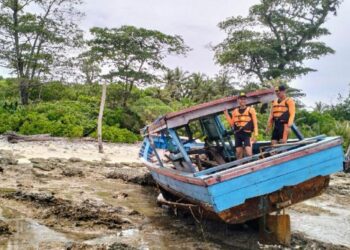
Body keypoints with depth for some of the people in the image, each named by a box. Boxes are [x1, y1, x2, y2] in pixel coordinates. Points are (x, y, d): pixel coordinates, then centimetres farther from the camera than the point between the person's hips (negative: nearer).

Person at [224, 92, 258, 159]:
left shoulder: (251, 110, 3)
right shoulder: (235, 111, 14)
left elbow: (255, 123, -1)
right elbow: (232, 124, 15)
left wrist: (255, 135, -9)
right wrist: (226, 114, 8)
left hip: (247, 133, -4)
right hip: (237, 134, 4)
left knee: (248, 153, -15)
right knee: (238, 152, 7)